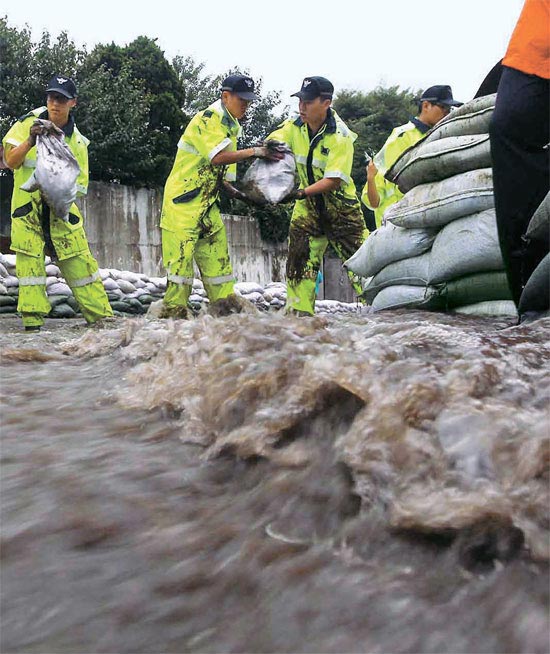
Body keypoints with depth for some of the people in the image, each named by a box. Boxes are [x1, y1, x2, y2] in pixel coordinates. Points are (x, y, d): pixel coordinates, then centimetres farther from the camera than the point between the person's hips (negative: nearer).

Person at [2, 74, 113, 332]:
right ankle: (32, 317, -2)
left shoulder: (77, 142, 0)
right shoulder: (29, 122, -2)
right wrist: (29, 142, -27)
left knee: (79, 260, -1)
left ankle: (100, 316, 7)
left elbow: (80, 185, 0)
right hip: (27, 205, -1)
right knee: (29, 257, -8)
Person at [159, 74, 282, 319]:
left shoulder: (229, 125, 15)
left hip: (208, 203, 9)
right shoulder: (207, 119, -13)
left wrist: (232, 191, 6)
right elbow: (218, 157, -28)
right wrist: (254, 151, -26)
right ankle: (173, 312, -3)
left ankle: (226, 307, 12)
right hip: (183, 201, -9)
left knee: (217, 254, 7)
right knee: (181, 255, -8)